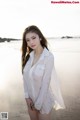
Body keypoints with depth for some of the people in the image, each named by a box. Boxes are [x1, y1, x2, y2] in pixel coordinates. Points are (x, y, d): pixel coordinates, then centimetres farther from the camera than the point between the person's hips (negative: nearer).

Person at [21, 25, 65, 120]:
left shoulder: (48, 56, -22)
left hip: (44, 98, -5)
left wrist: (38, 104, -15)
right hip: (31, 98, 5)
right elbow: (25, 77, 0)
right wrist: (27, 96, -5)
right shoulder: (28, 56, -5)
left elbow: (45, 83, -21)